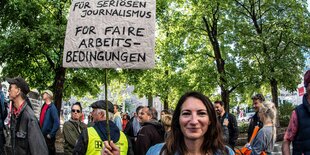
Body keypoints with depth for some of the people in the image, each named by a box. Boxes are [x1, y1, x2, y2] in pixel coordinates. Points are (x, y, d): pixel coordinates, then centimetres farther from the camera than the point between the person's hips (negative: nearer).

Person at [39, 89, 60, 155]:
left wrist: (51, 135, -19)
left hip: (48, 137, -8)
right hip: (42, 135, 8)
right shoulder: (43, 106, 8)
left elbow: (57, 123, -22)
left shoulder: (52, 108, -16)